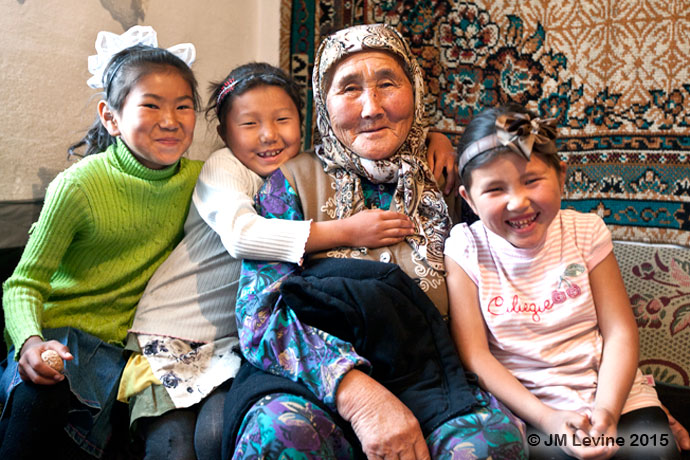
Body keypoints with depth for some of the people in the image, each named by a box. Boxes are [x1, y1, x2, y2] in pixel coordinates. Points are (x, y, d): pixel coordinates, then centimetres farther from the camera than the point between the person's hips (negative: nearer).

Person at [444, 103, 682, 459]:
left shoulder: (585, 231, -1)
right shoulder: (466, 248, -7)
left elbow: (619, 331, -1)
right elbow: (474, 354, -9)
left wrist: (607, 410, -16)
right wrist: (547, 418, -17)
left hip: (611, 392, 2)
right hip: (524, 403, -2)